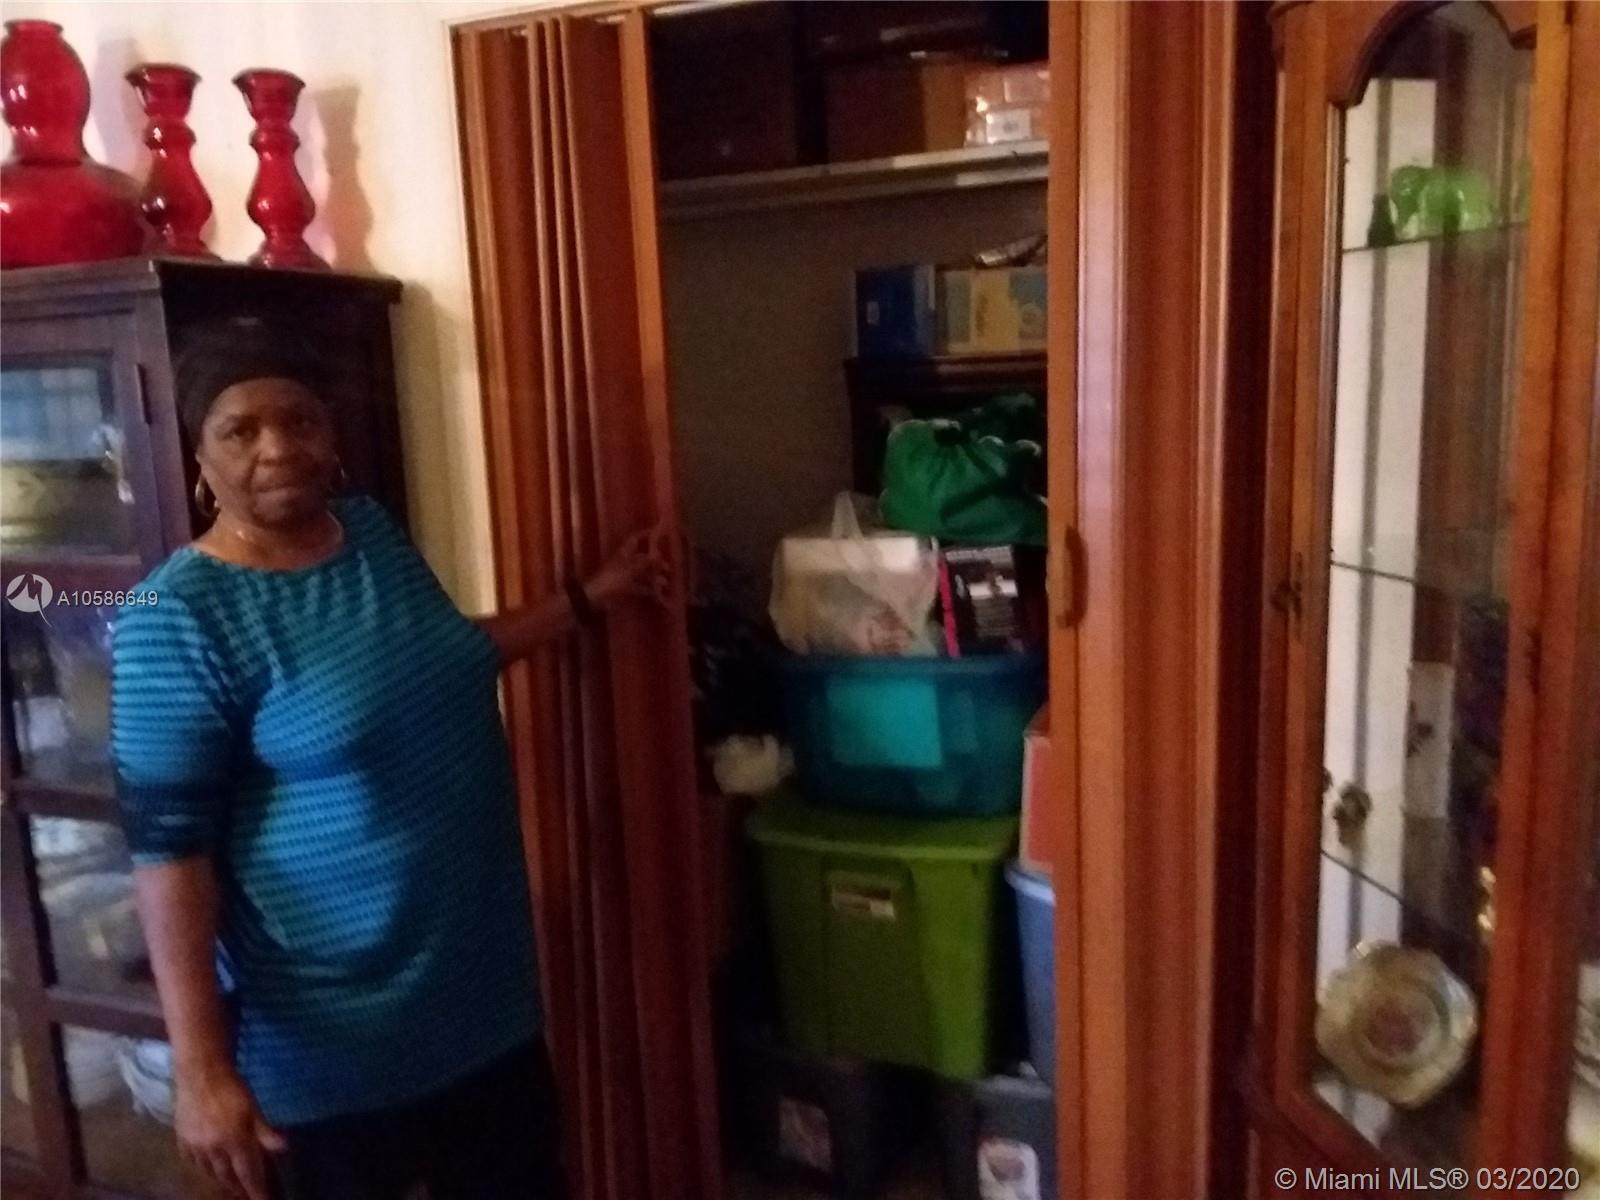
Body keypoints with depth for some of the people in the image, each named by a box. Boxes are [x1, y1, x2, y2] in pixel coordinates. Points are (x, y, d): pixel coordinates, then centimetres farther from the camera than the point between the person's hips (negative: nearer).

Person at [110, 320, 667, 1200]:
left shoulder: (370, 530, 1)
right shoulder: (177, 619, -19)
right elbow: (166, 846, -19)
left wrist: (593, 598, 17)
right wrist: (201, 1067, -19)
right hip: (329, 1036, -6)